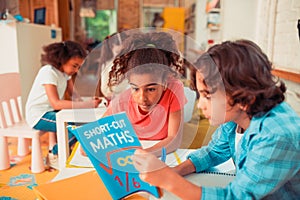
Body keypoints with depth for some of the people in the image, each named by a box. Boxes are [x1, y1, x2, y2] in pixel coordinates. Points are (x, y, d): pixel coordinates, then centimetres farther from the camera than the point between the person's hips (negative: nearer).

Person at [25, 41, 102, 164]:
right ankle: (54, 154, 0)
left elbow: (73, 94, 2)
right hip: (38, 116, -8)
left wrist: (89, 103, -21)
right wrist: (87, 105, -38)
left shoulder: (65, 70, 4)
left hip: (51, 111, 8)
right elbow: (56, 103, -31)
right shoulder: (48, 72, -22)